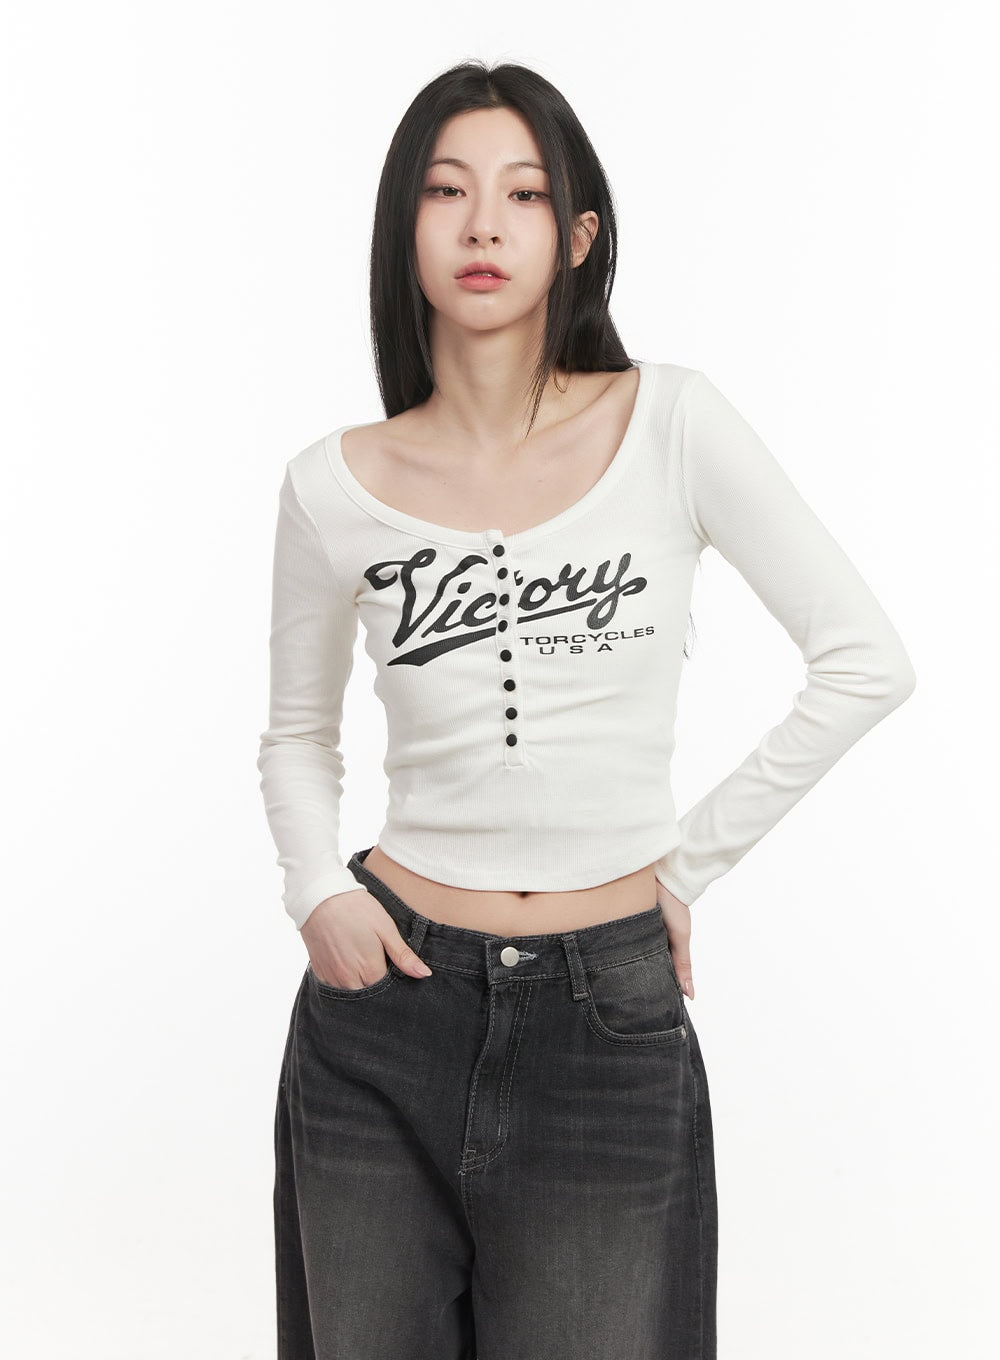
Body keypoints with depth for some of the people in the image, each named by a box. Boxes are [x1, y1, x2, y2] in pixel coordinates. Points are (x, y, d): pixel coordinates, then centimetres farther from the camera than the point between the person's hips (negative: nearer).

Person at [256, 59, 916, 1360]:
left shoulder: (668, 421, -6)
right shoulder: (336, 485, -2)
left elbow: (866, 661, -6)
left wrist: (689, 864, -3)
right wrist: (318, 891, -5)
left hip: (608, 1019, -1)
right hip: (385, 1008, 2)